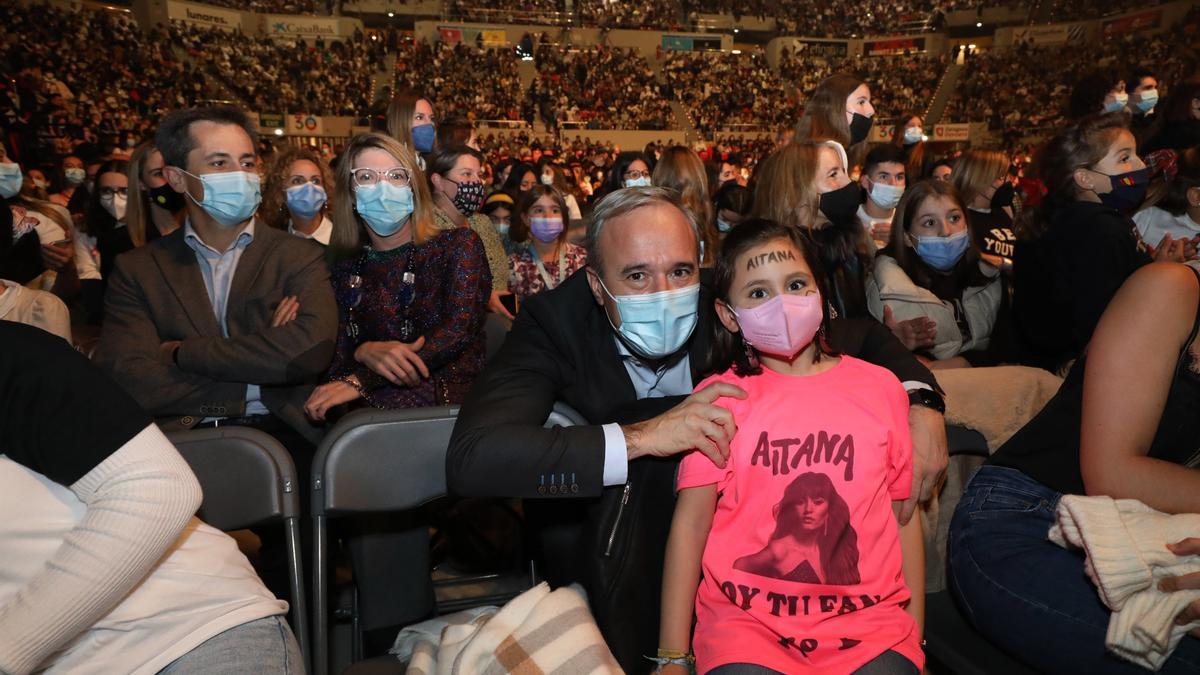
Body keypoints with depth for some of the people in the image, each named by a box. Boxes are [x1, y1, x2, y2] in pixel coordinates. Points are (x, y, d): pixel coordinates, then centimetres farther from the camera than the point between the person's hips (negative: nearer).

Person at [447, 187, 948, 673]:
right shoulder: (555, 323, -22)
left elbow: (865, 337, -1)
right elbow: (470, 458, -37)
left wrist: (921, 400, -20)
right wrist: (640, 437, -40)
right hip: (603, 552, -1)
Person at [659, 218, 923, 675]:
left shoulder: (879, 388, 5)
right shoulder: (719, 397, 0)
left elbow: (904, 513, 10)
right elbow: (691, 520, -3)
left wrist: (914, 631, 11)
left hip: (866, 618, 2)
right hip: (747, 618, -1)